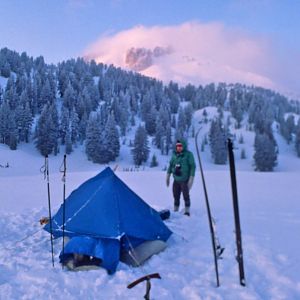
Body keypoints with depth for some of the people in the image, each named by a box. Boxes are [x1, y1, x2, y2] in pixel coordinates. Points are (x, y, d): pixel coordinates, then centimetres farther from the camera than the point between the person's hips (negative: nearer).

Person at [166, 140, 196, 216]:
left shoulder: (188, 154, -8)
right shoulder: (174, 155, 5)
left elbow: (193, 166, -9)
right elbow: (171, 165, 15)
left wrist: (191, 179, -14)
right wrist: (168, 176, 14)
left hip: (185, 180, -4)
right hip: (176, 180, 4)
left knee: (186, 196, 2)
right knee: (176, 196, 10)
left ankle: (187, 211, 18)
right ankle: (175, 211, 24)